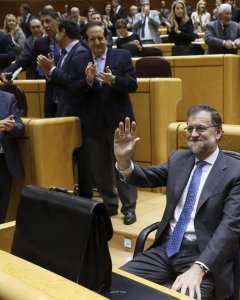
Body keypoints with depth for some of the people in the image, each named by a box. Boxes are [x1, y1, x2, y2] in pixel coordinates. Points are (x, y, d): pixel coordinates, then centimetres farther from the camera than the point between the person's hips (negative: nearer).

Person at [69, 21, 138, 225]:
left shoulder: (123, 56, -1)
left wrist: (114, 80, -25)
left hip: (119, 121, -3)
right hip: (93, 123, 3)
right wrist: (87, 80, -21)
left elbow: (133, 85, -8)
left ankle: (129, 207, 14)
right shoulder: (79, 62, 4)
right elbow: (73, 90, -2)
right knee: (99, 168, 11)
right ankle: (109, 204, 27)